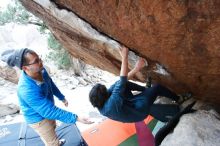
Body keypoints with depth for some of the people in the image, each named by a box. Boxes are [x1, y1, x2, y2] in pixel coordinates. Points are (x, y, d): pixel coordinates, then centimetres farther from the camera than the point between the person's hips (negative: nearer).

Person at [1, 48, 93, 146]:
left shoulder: (40, 70, -19)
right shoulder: (28, 90, -42)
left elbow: (51, 84, 0)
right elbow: (50, 111, -38)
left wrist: (62, 97, 10)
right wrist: (76, 118, -37)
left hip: (46, 110, 8)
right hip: (39, 118, -7)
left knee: (52, 128, 34)